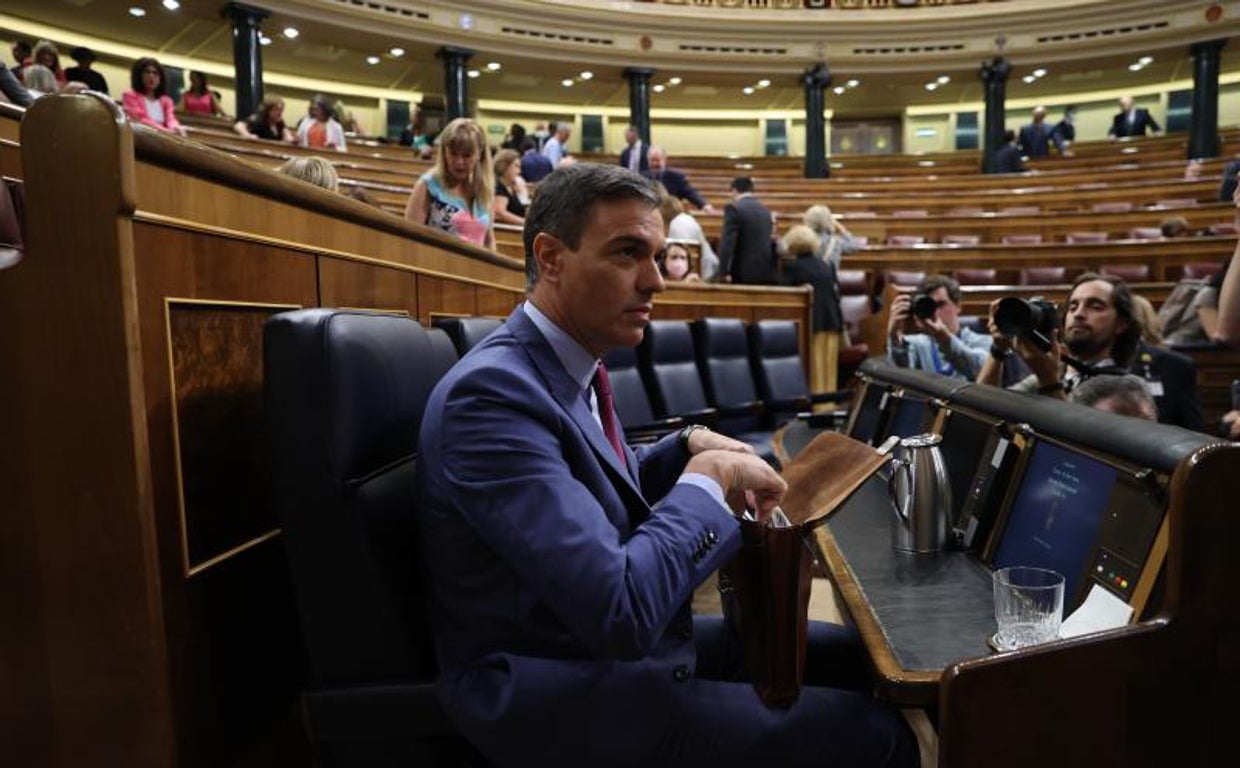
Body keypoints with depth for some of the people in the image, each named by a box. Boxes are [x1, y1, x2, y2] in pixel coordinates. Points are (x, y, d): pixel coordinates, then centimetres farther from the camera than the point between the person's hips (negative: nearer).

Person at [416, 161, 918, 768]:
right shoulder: (493, 392, -26)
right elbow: (622, 613, -30)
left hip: (613, 643, 9)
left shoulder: (569, 361, 2)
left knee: (856, 657, 14)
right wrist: (710, 477, -18)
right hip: (561, 696, -8)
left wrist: (688, 447, 2)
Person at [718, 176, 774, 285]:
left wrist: (723, 272, -18)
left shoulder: (734, 208, -8)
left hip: (744, 272, -7)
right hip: (767, 272, 7)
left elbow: (727, 242, -18)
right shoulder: (764, 209, 15)